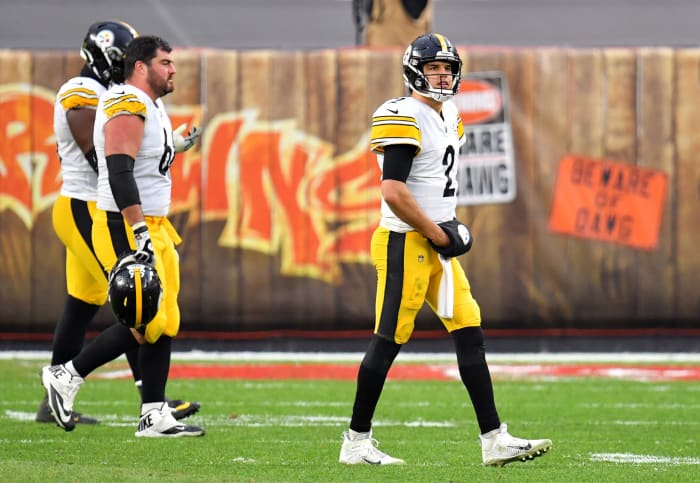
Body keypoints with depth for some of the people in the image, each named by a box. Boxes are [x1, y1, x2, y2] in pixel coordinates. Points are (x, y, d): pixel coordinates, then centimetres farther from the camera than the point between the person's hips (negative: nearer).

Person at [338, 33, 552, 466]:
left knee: (470, 333, 4)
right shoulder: (405, 118, -15)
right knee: (389, 340, -3)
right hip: (406, 243, -9)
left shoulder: (450, 117, 14)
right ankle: (357, 442, 7)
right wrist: (436, 232, -15)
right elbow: (393, 191, -22)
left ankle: (494, 439, 4)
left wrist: (448, 228, 11)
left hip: (437, 244, 9)